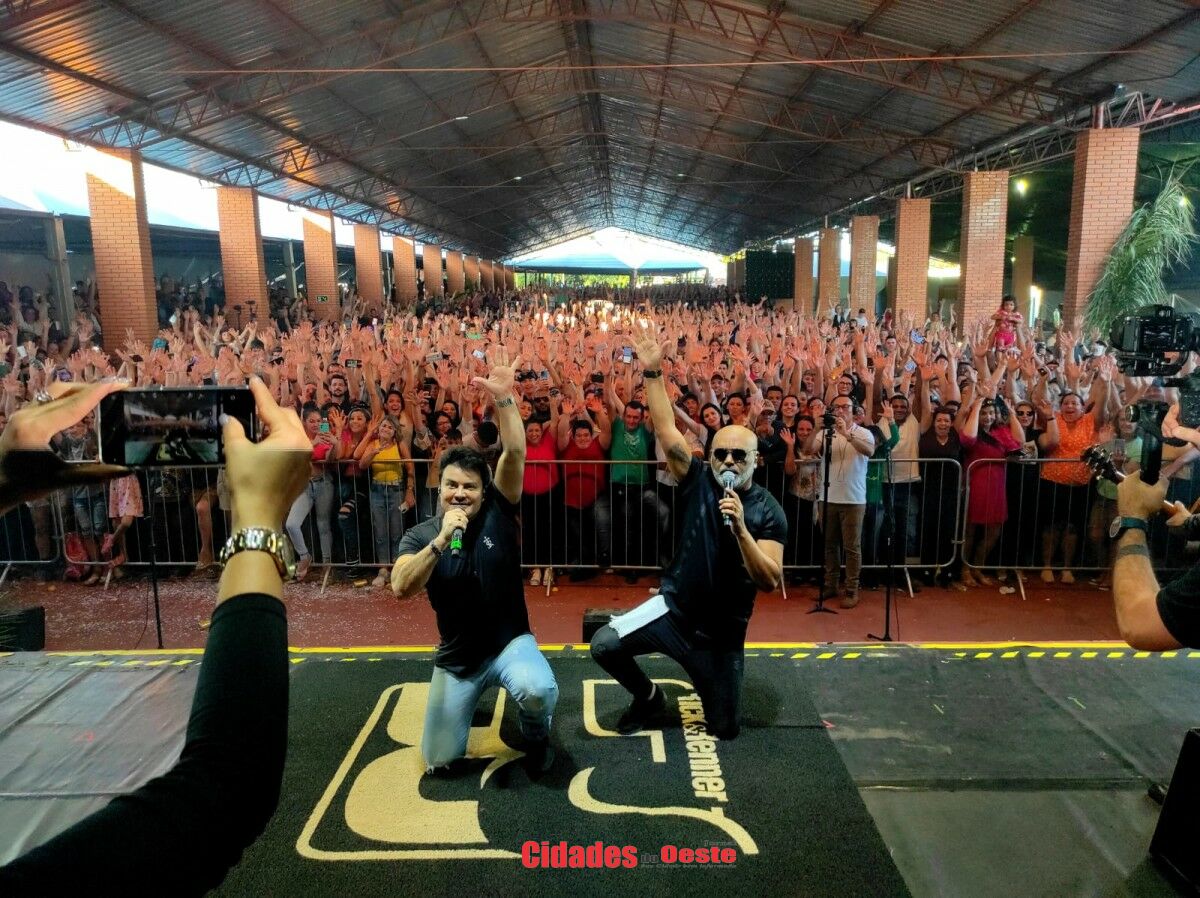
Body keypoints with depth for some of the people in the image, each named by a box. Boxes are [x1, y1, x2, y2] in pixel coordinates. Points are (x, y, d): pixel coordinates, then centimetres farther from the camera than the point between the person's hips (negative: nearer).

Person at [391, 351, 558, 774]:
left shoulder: (498, 514, -10)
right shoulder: (419, 535, -6)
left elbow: (514, 454, -23)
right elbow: (401, 588, -23)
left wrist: (504, 400, -35)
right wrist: (440, 541, -34)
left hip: (510, 641, -2)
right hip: (456, 657, 3)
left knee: (539, 691, -34)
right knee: (440, 759, 6)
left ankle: (536, 736, 3)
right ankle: (469, 697, 36)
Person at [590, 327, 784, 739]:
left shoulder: (768, 511, -12)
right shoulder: (698, 481, -7)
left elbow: (770, 581, -20)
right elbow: (666, 430, -17)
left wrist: (740, 528, -32)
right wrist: (653, 372, -25)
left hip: (722, 630, -1)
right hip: (674, 609, 1)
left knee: (726, 729, 7)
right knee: (603, 644, -18)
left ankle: (713, 689, 43)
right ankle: (648, 696, 13)